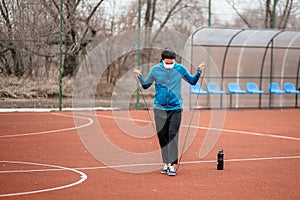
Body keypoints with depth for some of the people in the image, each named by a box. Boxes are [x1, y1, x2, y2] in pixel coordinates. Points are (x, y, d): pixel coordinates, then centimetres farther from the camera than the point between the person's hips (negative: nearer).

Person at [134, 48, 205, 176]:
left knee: (173, 135, -10)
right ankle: (165, 163, 17)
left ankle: (172, 164, -10)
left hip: (175, 108, -1)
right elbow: (146, 85, 10)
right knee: (162, 136, 6)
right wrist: (139, 77, -8)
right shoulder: (155, 70, 0)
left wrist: (199, 72, -1)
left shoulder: (180, 69, 1)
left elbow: (192, 81, 15)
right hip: (160, 109, 1)